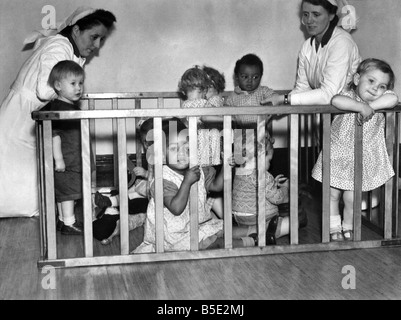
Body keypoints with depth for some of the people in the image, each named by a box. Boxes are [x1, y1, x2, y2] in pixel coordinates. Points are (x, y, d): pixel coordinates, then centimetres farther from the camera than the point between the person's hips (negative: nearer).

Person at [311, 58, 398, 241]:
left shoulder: (383, 97, -6)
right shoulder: (349, 96, -15)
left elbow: (392, 99, -30)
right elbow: (336, 100, -39)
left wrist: (370, 106, -32)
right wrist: (361, 106, -42)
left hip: (362, 159, 1)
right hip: (337, 155, -1)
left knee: (352, 198, 6)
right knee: (332, 194, 7)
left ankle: (348, 228, 30)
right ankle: (334, 229, 25)